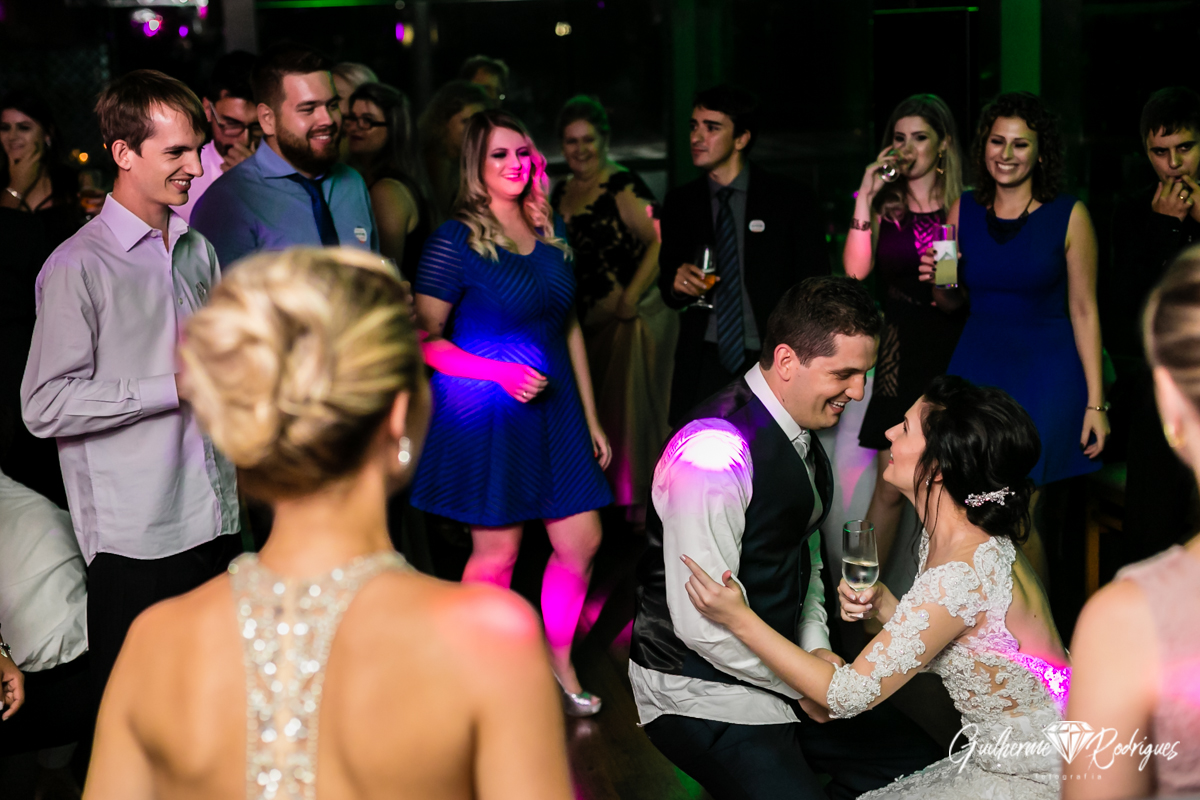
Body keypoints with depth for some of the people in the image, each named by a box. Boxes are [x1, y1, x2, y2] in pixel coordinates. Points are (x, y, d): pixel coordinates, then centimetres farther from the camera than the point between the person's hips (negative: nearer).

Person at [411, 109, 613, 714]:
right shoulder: (455, 241, -10)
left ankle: (558, 664, 25)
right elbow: (423, 340, -11)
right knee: (496, 554, 3)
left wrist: (590, 417, 14)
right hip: (486, 414, -6)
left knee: (581, 542, 5)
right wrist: (499, 371, -20)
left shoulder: (548, 233, 9)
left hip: (554, 409, 6)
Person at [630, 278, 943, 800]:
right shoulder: (716, 449, -25)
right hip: (701, 695, -9)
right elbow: (701, 622, -27)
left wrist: (815, 648, 4)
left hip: (777, 669, 9)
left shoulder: (803, 433, 5)